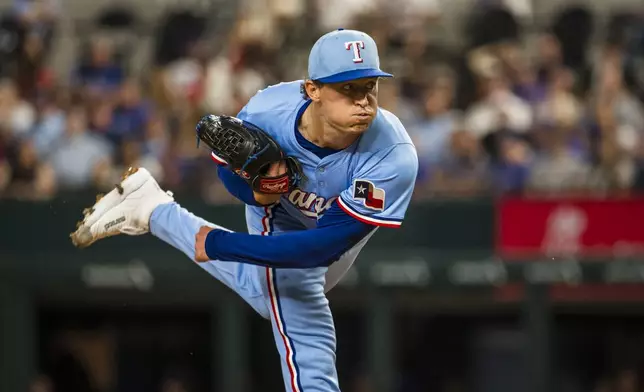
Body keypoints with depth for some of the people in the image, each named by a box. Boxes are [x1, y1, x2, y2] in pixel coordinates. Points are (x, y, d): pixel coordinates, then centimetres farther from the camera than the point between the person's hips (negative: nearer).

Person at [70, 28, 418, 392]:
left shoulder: (395, 158, -52)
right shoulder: (267, 110, -42)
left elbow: (324, 245, -50)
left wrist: (222, 245, -46)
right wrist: (254, 189, -43)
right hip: (280, 214, -2)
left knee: (269, 292, 30)